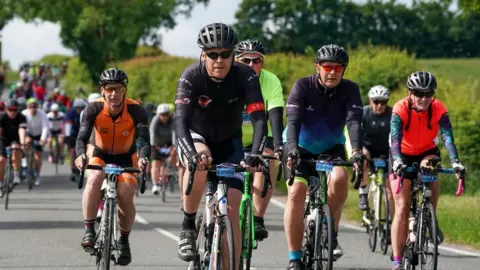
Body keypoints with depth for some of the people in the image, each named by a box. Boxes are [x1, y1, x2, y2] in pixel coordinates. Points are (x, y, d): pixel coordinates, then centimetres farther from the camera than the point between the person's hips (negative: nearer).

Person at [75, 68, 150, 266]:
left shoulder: (136, 111, -25)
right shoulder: (94, 109, -23)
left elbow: (143, 140, -34)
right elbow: (82, 137, -31)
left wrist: (143, 158, -56)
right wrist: (80, 155, -53)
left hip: (125, 157, 0)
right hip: (100, 154, 0)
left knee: (126, 197, -18)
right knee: (94, 179, -31)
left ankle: (124, 240, 7)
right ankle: (89, 231, -24)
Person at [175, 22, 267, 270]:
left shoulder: (245, 76, -23)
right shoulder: (191, 76, -26)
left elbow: (259, 118, -30)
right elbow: (180, 120, -36)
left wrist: (255, 153, -48)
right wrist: (192, 153, -53)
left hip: (229, 142, 1)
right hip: (196, 137, -1)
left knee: (231, 211, -11)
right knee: (199, 161, -37)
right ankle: (188, 226, -19)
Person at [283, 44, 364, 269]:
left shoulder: (349, 90, -17)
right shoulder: (303, 87, -22)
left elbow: (354, 121, -29)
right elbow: (293, 120, -32)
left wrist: (357, 151, -47)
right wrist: (292, 149, -50)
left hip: (331, 147, 1)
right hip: (301, 147, -1)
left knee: (339, 179, -29)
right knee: (296, 192, -20)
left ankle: (330, 232, -6)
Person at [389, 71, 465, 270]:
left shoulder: (439, 109, -22)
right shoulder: (401, 109, -26)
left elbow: (447, 137, -32)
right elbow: (395, 138, -37)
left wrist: (455, 161, -48)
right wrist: (397, 161, -55)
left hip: (427, 152, 1)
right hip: (403, 155, -1)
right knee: (402, 208, -10)